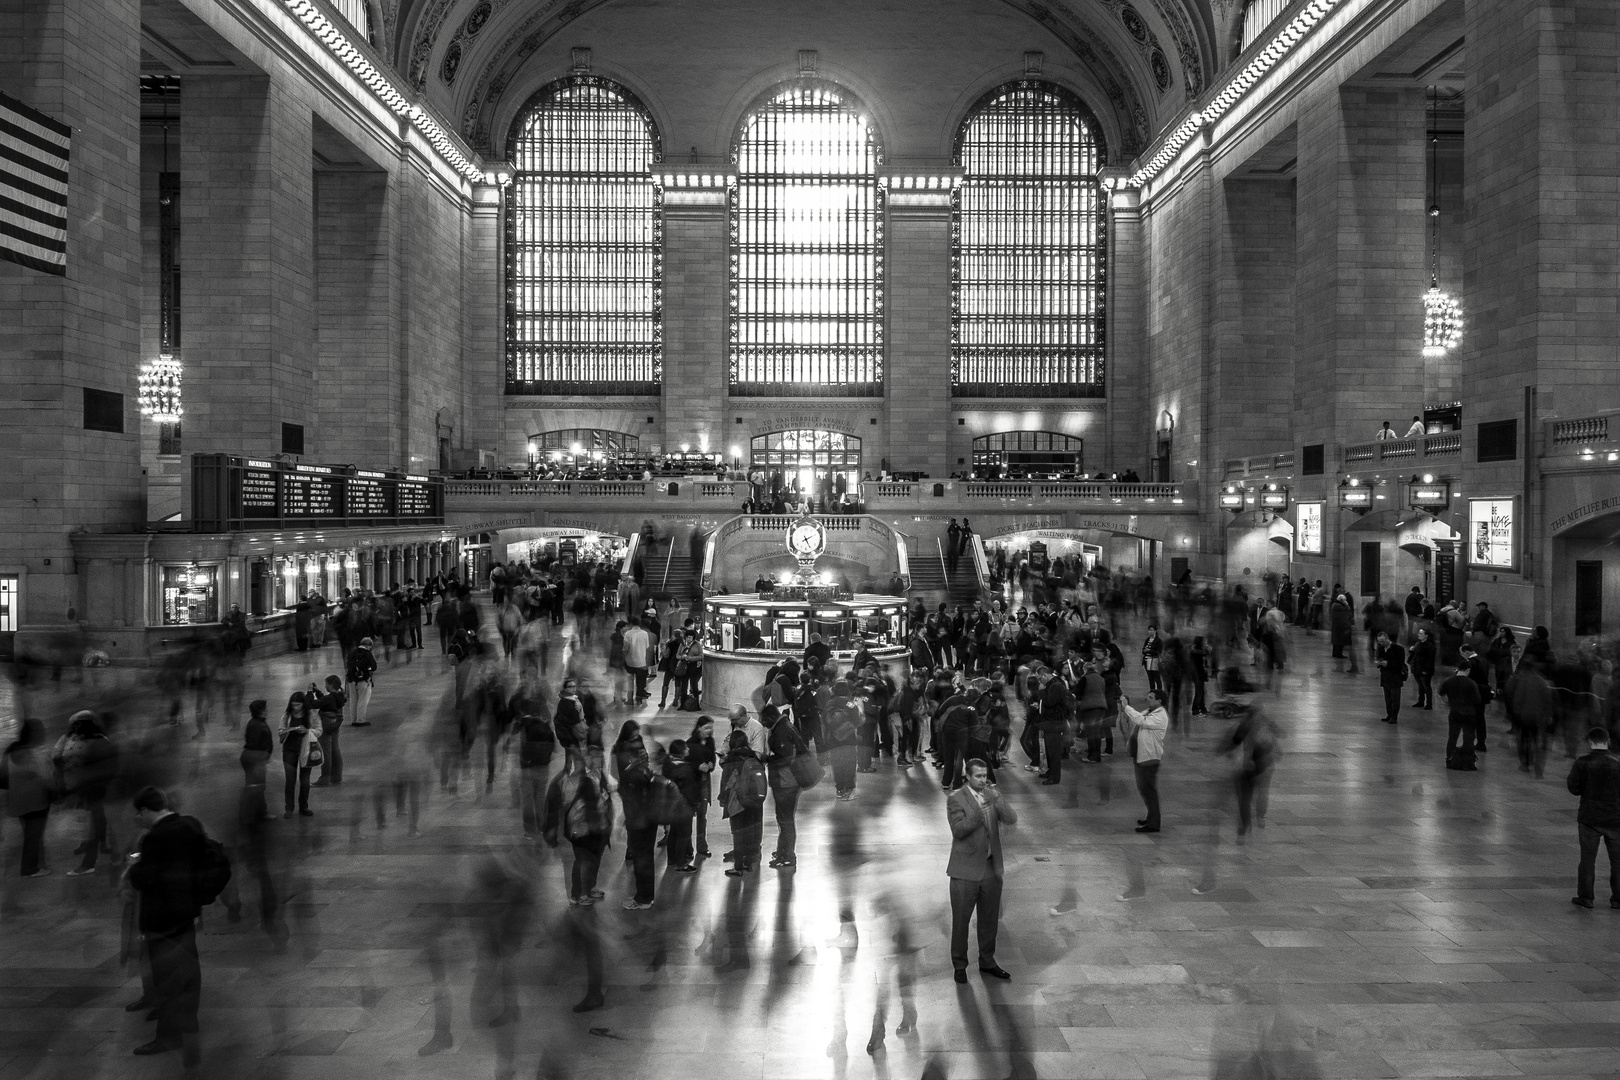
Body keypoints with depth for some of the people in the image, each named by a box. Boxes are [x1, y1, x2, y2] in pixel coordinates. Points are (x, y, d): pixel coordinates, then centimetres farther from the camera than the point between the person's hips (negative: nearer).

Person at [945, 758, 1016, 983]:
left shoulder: (993, 795, 5)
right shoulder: (956, 799, -9)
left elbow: (1012, 819, -7)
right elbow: (958, 830, -20)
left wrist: (997, 798, -22)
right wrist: (978, 812, -33)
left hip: (991, 868, 5)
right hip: (966, 871, -5)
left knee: (990, 919, 15)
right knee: (961, 920, 5)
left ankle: (987, 962, 31)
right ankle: (959, 965, 19)